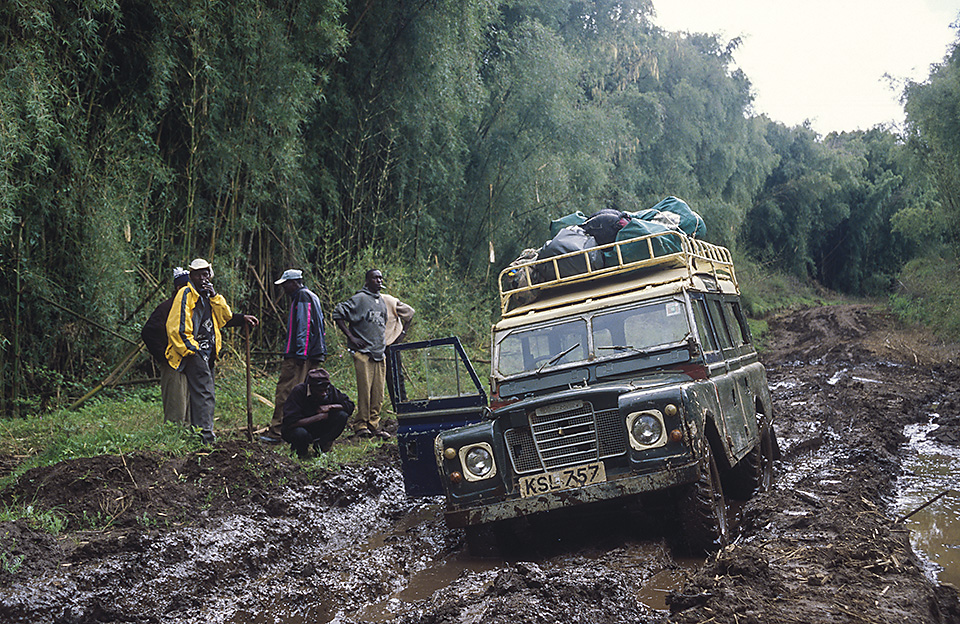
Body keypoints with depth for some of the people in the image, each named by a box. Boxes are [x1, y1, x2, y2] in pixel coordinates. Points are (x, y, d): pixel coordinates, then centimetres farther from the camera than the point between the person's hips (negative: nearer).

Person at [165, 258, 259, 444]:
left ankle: (197, 434, 19)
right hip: (193, 353, -9)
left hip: (207, 352, 9)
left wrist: (214, 296, -2)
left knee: (202, 394, 12)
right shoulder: (186, 294, -7)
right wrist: (191, 348, -14)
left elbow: (225, 318, 9)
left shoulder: (207, 294, 18)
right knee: (205, 394, -16)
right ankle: (205, 437, -19)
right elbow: (177, 326, -12)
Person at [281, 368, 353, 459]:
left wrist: (330, 407, -24)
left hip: (319, 428, 4)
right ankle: (301, 450, -3)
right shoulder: (298, 392, -26)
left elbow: (350, 405, -6)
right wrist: (319, 416, -28)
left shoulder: (330, 389, -12)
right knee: (300, 433, -40)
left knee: (342, 415, -20)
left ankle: (320, 444, -3)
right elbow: (291, 423, -32)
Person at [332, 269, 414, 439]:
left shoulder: (387, 301, 16)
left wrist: (402, 333, 19)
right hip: (363, 352, -6)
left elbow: (409, 313, 30)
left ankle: (373, 424, 11)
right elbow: (338, 314, -8)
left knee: (378, 393, 4)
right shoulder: (359, 299, -3)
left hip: (380, 353, 6)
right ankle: (360, 425, 0)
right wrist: (351, 337, -11)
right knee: (364, 390, -8)